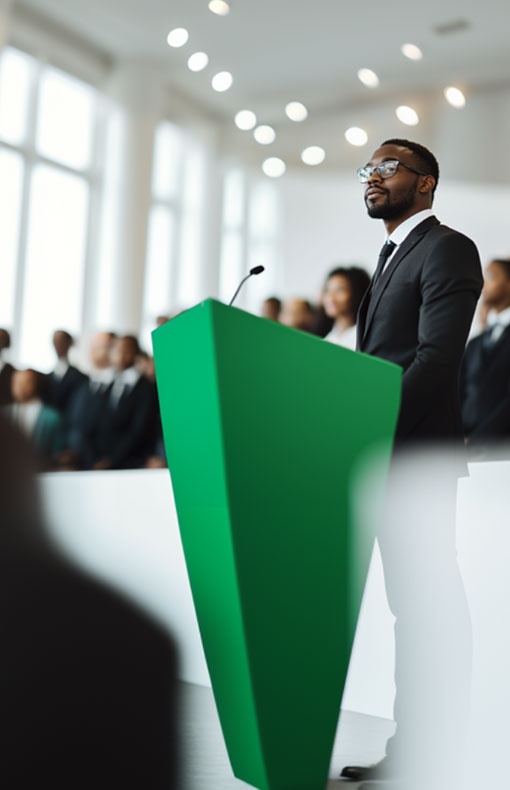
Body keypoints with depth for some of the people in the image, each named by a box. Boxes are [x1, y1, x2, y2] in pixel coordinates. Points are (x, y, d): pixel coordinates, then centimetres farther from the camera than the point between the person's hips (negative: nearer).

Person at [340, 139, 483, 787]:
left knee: (428, 605, -5)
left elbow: (436, 359, -16)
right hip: (383, 458, 9)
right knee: (410, 604, 12)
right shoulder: (391, 257, 23)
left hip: (416, 454, -9)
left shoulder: (446, 249, -5)